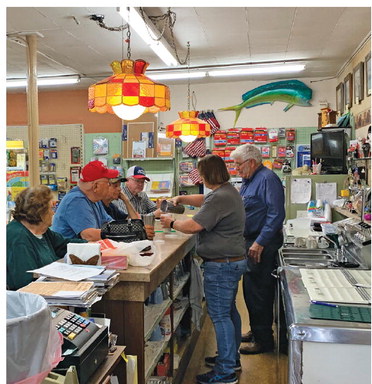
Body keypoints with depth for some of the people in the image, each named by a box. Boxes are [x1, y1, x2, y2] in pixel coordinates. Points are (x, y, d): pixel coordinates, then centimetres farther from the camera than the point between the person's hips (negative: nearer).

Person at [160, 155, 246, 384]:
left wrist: (171, 223, -6)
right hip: (234, 261, 11)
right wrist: (181, 199, 16)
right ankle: (232, 357, 36)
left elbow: (193, 226, -23)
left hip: (221, 265, -11)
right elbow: (204, 201, 27)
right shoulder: (228, 191, 11)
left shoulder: (219, 198, -22)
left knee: (220, 316, -2)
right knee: (229, 310, 21)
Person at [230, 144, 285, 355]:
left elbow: (276, 214, -23)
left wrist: (260, 243, -25)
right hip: (251, 241, 10)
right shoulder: (249, 181, 14)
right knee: (251, 289, 18)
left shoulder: (268, 179, -16)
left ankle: (263, 339, 12)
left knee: (259, 291, -2)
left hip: (263, 244, -10)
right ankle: (257, 330, 33)